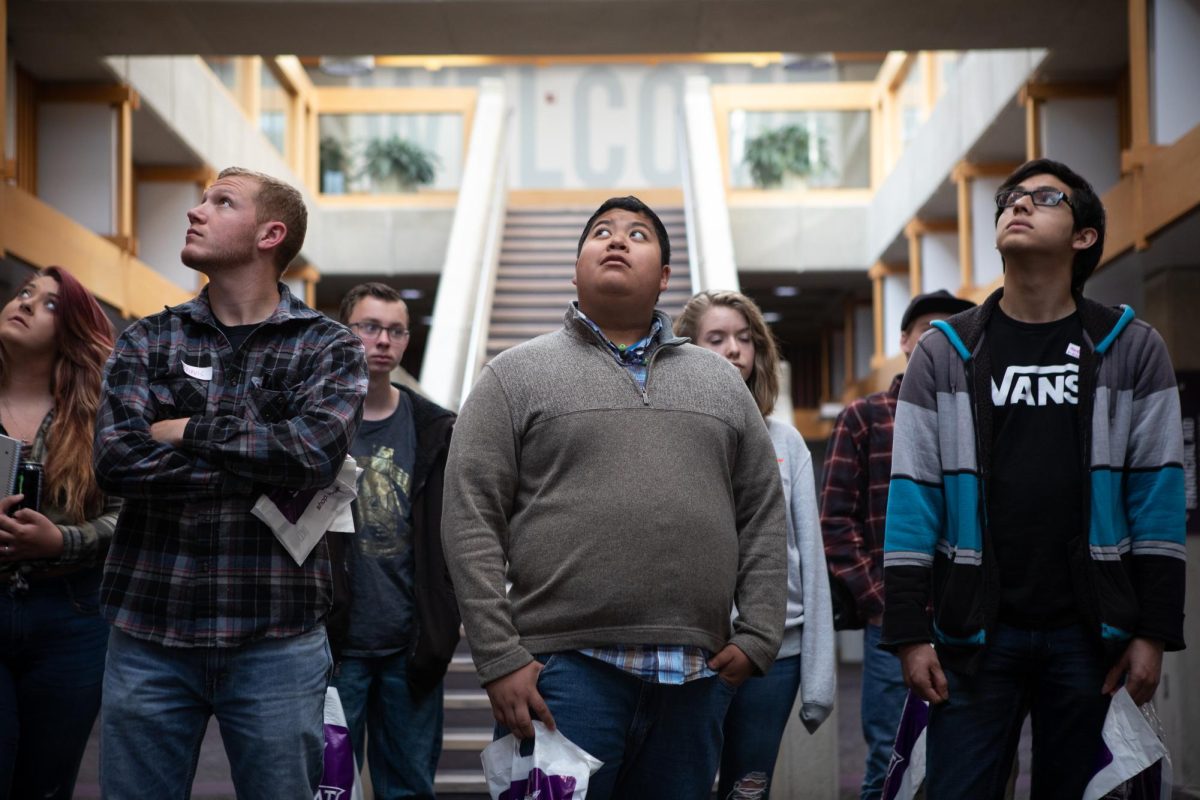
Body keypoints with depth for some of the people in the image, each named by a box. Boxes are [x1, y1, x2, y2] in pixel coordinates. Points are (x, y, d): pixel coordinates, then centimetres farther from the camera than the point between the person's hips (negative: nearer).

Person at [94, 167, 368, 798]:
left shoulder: (329, 348, 3)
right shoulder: (146, 343, 8)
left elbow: (318, 450, -16)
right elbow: (115, 461, -9)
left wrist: (190, 432, -9)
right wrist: (267, 469, -12)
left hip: (277, 639, -1)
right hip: (149, 633, 2)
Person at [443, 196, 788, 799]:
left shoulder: (721, 381, 16)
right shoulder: (516, 375, 6)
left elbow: (763, 516, 14)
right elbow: (471, 522, -2)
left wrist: (757, 637, 3)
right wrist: (499, 658, -9)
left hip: (696, 675, 3)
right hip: (563, 669, -3)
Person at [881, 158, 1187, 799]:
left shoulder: (1132, 349, 5)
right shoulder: (944, 353, 5)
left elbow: (1157, 495, 2)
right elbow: (913, 498, 1)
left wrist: (1153, 632, -4)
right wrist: (909, 632, -6)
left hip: (1091, 632, 0)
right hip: (973, 631, 0)